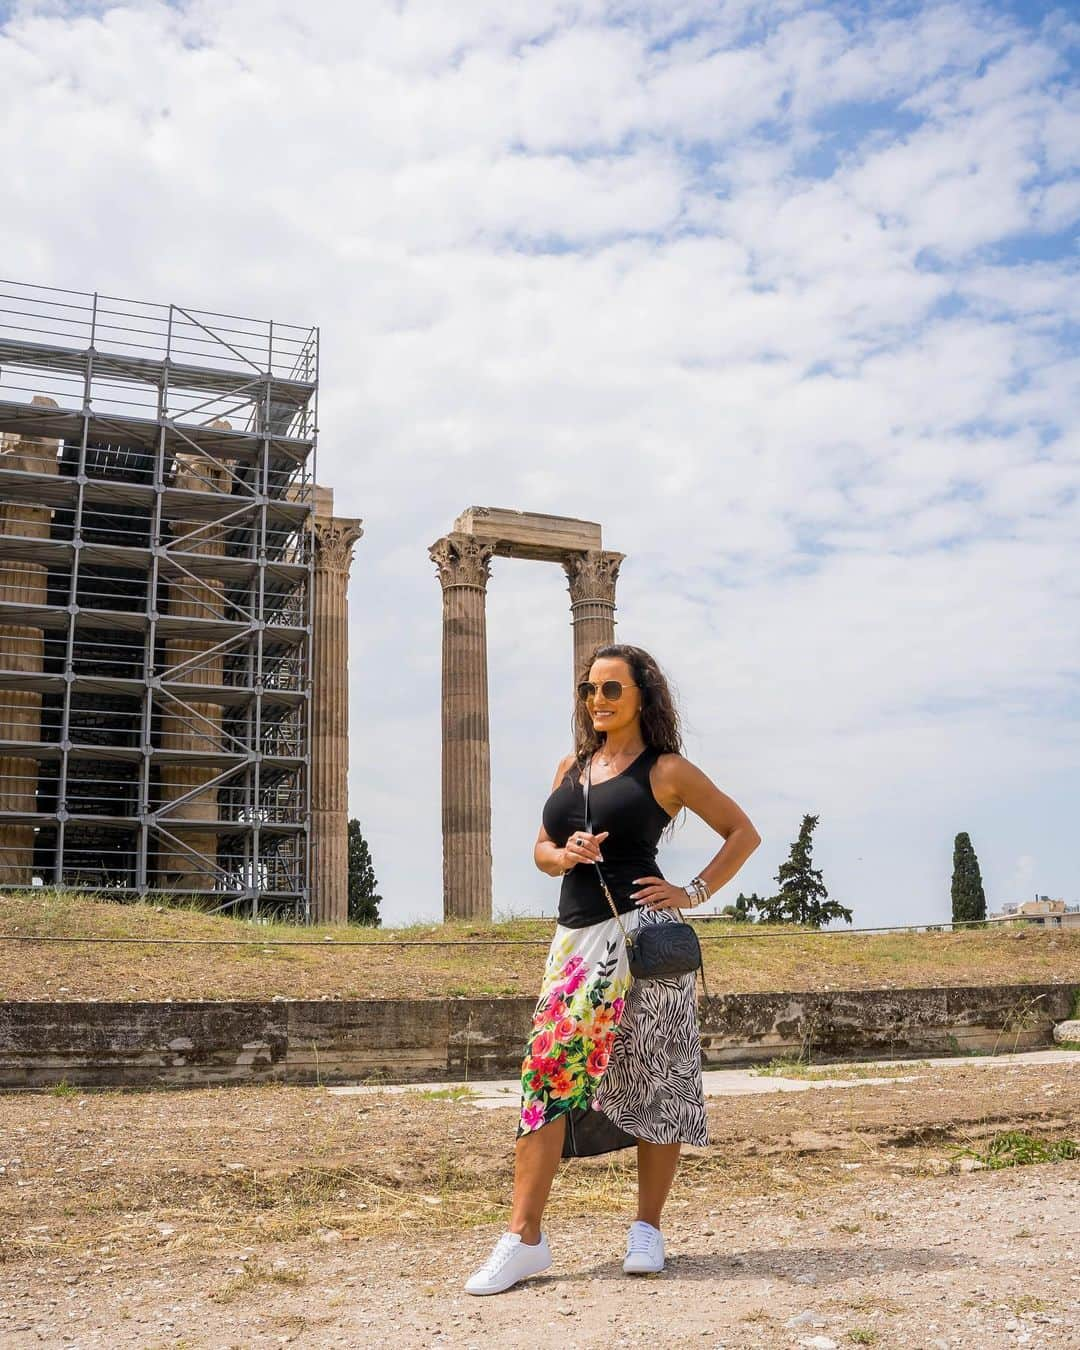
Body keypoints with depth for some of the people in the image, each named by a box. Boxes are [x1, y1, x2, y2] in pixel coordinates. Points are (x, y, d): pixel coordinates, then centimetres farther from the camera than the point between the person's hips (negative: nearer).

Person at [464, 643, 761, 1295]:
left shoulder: (667, 769, 1)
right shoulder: (571, 767, 16)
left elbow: (744, 832, 6)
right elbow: (542, 849, 21)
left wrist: (695, 892, -4)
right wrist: (564, 854, -2)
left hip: (639, 931, -5)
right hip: (575, 937, 5)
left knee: (654, 1080, 2)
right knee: (548, 1071, -4)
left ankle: (648, 1229, 17)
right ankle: (524, 1238, -2)